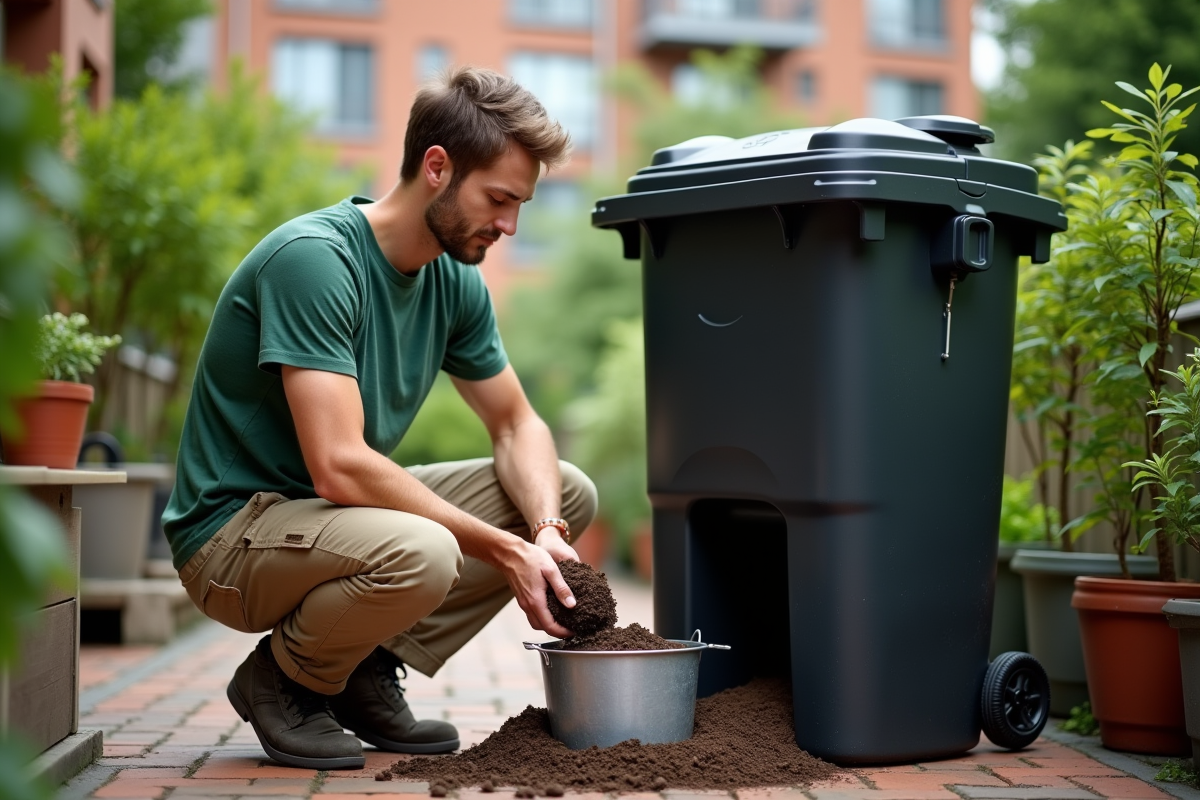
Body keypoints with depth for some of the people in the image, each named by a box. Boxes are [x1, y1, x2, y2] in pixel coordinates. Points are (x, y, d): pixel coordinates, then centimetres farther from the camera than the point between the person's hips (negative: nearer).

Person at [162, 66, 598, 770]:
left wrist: (545, 533, -14)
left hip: (345, 514, 9)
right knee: (420, 555, -38)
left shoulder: (455, 280, 2)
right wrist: (505, 550, -26)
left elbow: (518, 427, 8)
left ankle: (368, 672, 3)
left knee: (569, 492, 2)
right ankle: (282, 680, -5)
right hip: (233, 531, -8)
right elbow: (339, 467, -30)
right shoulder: (312, 258, -24)